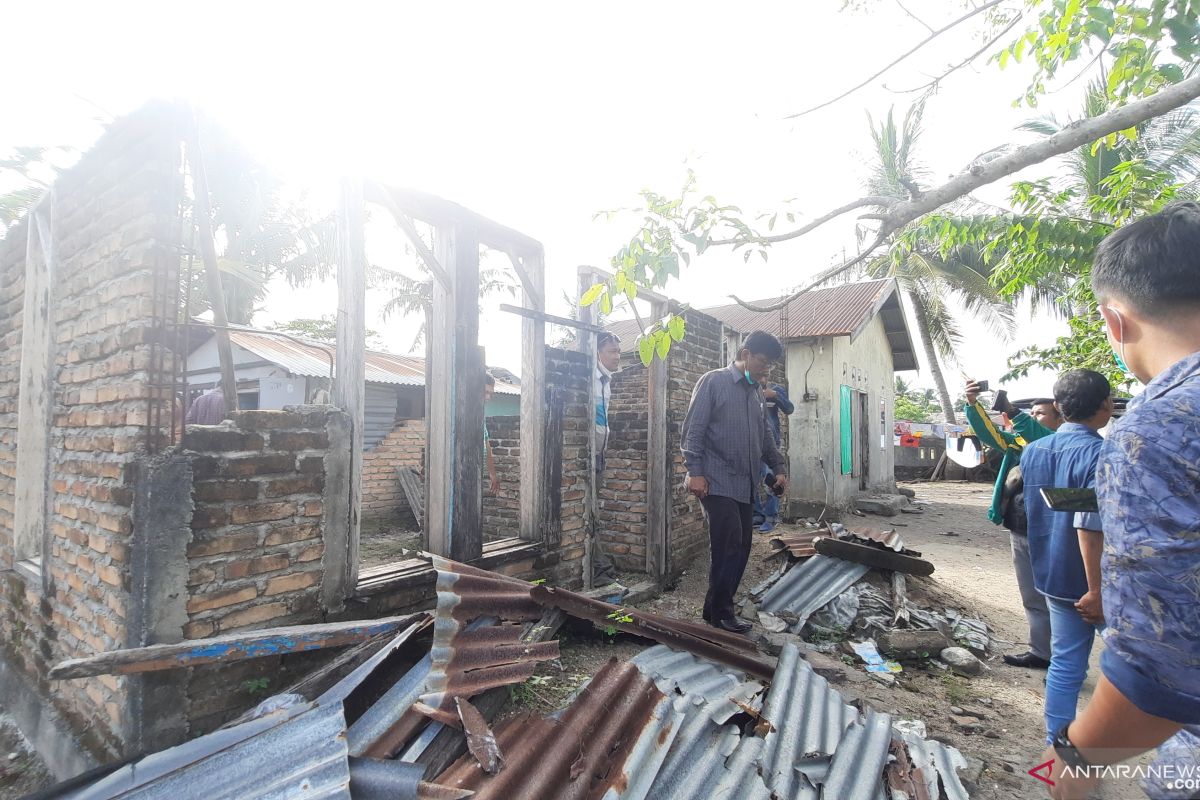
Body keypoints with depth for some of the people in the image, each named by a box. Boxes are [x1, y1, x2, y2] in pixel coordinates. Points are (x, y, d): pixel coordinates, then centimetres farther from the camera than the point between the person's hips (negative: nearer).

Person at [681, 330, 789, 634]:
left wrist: (779, 467, 13)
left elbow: (765, 437, 25)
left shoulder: (758, 393, 18)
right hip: (717, 483, -8)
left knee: (741, 548, 7)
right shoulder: (713, 381, -5)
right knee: (729, 547, -9)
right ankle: (720, 613, 6)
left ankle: (717, 609, 19)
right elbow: (693, 429, -10)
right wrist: (694, 471, -16)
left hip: (745, 485, 8)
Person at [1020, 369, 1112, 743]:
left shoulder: (1032, 451, 5)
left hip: (1052, 575, 6)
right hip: (1092, 583, -6)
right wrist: (1098, 589, -21)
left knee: (1065, 665, 13)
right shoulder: (1100, 455, -18)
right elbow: (1090, 526, -24)